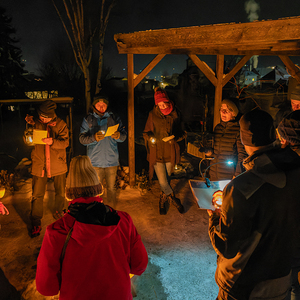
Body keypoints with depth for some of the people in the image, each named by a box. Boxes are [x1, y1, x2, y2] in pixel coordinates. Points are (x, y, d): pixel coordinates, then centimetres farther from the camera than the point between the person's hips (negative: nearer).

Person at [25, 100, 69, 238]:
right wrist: (30, 126, -11)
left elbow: (65, 142, -13)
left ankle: (58, 213, 38)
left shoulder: (60, 124, -4)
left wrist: (52, 142, -32)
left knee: (60, 192, 13)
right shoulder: (35, 122, -1)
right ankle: (36, 223, 15)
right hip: (39, 164, 0)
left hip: (58, 163, 0)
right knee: (37, 194, 0)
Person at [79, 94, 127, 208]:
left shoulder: (113, 118, 7)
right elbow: (82, 139, -5)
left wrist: (118, 136, -19)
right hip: (95, 161, -1)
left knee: (111, 188, 9)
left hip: (112, 160, 1)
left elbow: (124, 135, 4)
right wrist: (94, 138, -24)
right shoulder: (88, 120, 4)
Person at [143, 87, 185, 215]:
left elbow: (181, 133, 6)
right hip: (156, 153, -1)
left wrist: (174, 138, -16)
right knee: (163, 182, -7)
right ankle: (173, 199, 16)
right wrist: (150, 138, -15)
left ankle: (163, 200, 38)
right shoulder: (153, 115, -1)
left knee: (166, 179, 15)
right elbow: (146, 132, 7)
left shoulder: (174, 114, 0)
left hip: (170, 153, 1)